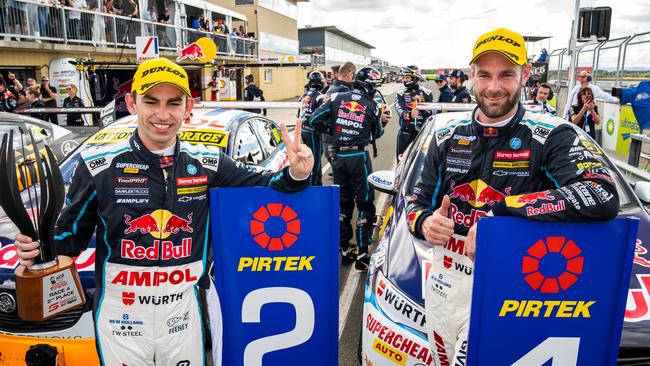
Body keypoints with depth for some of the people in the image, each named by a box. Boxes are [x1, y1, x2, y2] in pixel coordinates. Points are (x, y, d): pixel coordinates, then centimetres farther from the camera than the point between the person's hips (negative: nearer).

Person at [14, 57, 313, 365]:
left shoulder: (208, 164, -3)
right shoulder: (98, 165, -7)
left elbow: (259, 185, 3)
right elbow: (71, 233, 1)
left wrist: (295, 175, -17)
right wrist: (40, 248, -21)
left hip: (184, 312, 2)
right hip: (119, 316, -1)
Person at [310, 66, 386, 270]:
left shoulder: (337, 98, 2)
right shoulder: (371, 106, -1)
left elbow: (315, 120, -3)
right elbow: (377, 134, 13)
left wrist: (331, 130, 12)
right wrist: (383, 121, 32)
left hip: (338, 156, 4)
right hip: (359, 157, -3)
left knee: (343, 202, 14)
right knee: (365, 204, 4)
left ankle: (344, 250, 22)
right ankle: (362, 254, 4)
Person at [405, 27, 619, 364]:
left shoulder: (550, 137, -10)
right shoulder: (447, 136, 3)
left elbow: (604, 198, -26)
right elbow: (418, 199, 9)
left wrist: (500, 211, -31)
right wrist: (424, 223, -16)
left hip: (505, 287, -4)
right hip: (443, 282, 5)